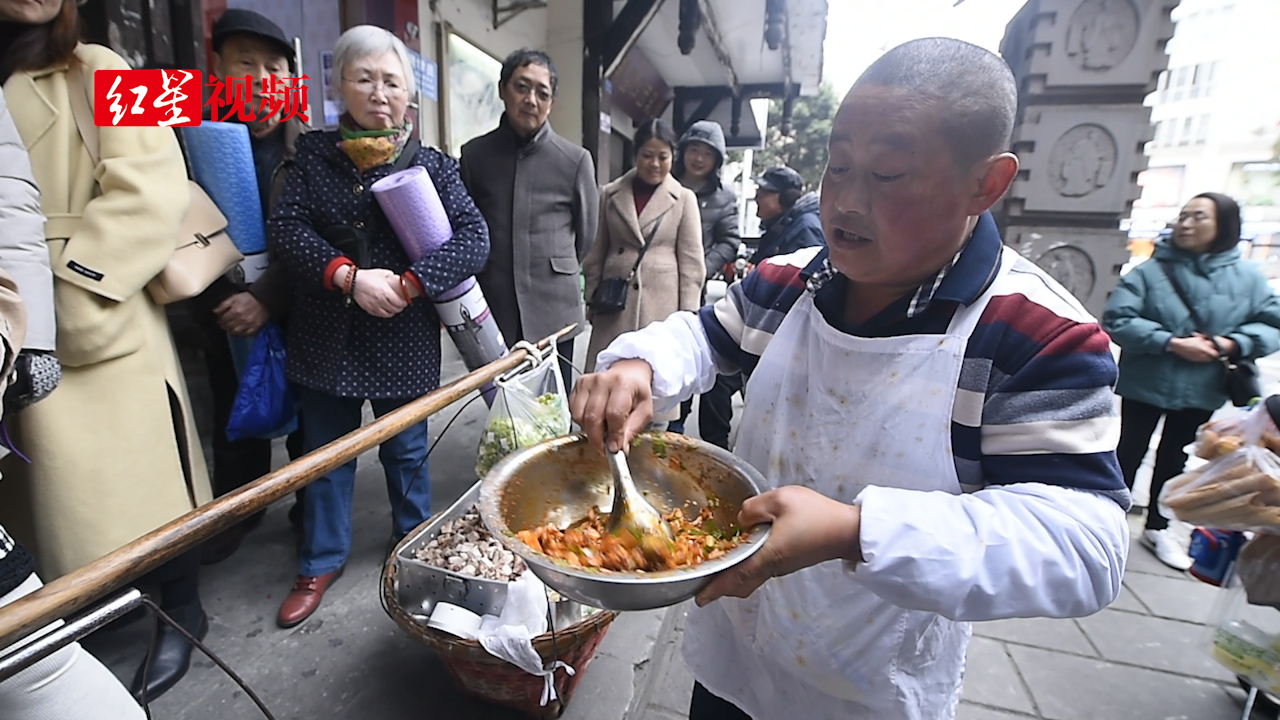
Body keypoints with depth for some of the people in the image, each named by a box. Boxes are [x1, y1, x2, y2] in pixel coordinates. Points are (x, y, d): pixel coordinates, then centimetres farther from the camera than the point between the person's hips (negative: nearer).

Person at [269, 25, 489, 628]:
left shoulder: (431, 165, -2)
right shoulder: (313, 153, 5)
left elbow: (474, 238, -12)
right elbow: (284, 226, -3)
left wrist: (407, 284, -21)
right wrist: (349, 275, -19)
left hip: (404, 339, -2)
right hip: (326, 335, 2)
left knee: (405, 454, 13)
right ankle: (321, 562, 34)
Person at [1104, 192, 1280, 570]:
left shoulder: (1248, 278, -1)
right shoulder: (1150, 271, -10)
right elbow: (1117, 320, -17)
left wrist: (1231, 345, -17)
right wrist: (1172, 343, -24)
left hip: (1201, 392, 3)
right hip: (1144, 385, -3)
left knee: (1173, 458, 18)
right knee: (1130, 454, 9)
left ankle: (1157, 527, 34)